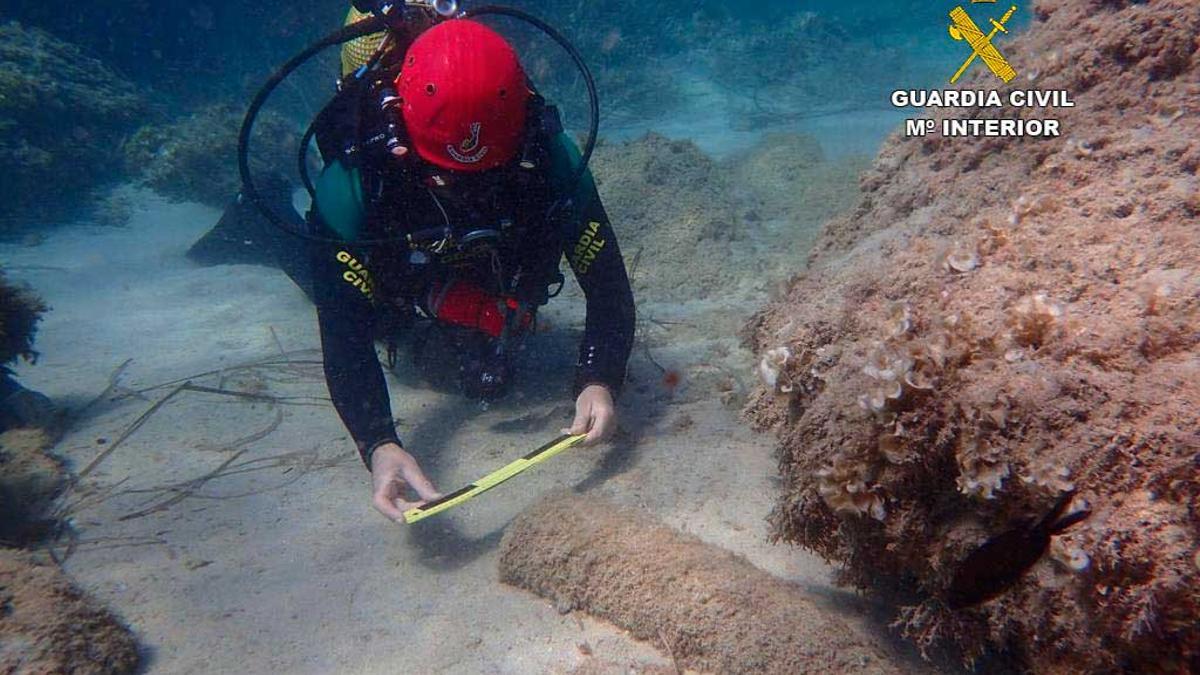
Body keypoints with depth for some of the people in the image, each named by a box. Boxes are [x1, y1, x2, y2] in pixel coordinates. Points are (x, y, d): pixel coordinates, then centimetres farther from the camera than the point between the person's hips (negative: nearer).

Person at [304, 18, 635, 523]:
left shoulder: (547, 158, -39)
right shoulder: (355, 177, -44)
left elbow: (608, 286, -34)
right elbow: (344, 330, -43)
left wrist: (598, 382, -52)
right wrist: (379, 446, -59)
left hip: (494, 290, 1)